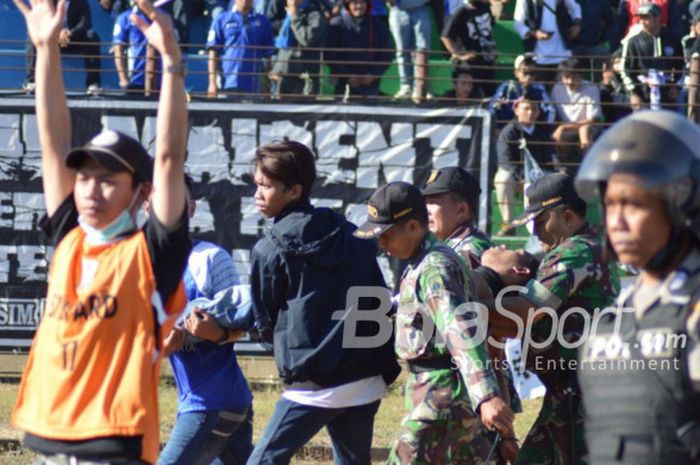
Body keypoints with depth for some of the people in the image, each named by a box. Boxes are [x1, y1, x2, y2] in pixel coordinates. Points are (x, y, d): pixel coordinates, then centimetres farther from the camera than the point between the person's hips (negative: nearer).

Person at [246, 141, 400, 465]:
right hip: (366, 385, 6)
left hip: (313, 387, -6)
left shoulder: (269, 251, -3)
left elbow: (266, 326, 6)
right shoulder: (352, 235, 11)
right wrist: (389, 370, 16)